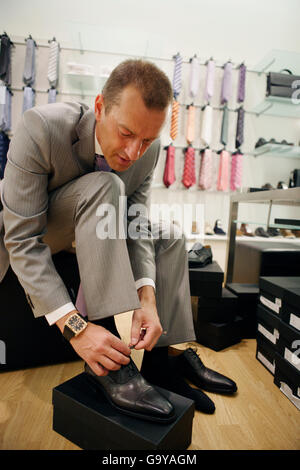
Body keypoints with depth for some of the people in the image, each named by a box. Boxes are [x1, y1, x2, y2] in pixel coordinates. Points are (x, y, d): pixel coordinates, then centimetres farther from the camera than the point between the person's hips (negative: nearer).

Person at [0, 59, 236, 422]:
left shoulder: (149, 150, -16)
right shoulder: (40, 129, -32)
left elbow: (136, 224, -14)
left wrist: (147, 297, -29)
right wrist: (74, 326, -40)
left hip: (90, 222, 5)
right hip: (32, 229, -5)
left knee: (169, 233, -9)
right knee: (105, 186, -33)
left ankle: (160, 359, -6)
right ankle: (107, 365, -31)